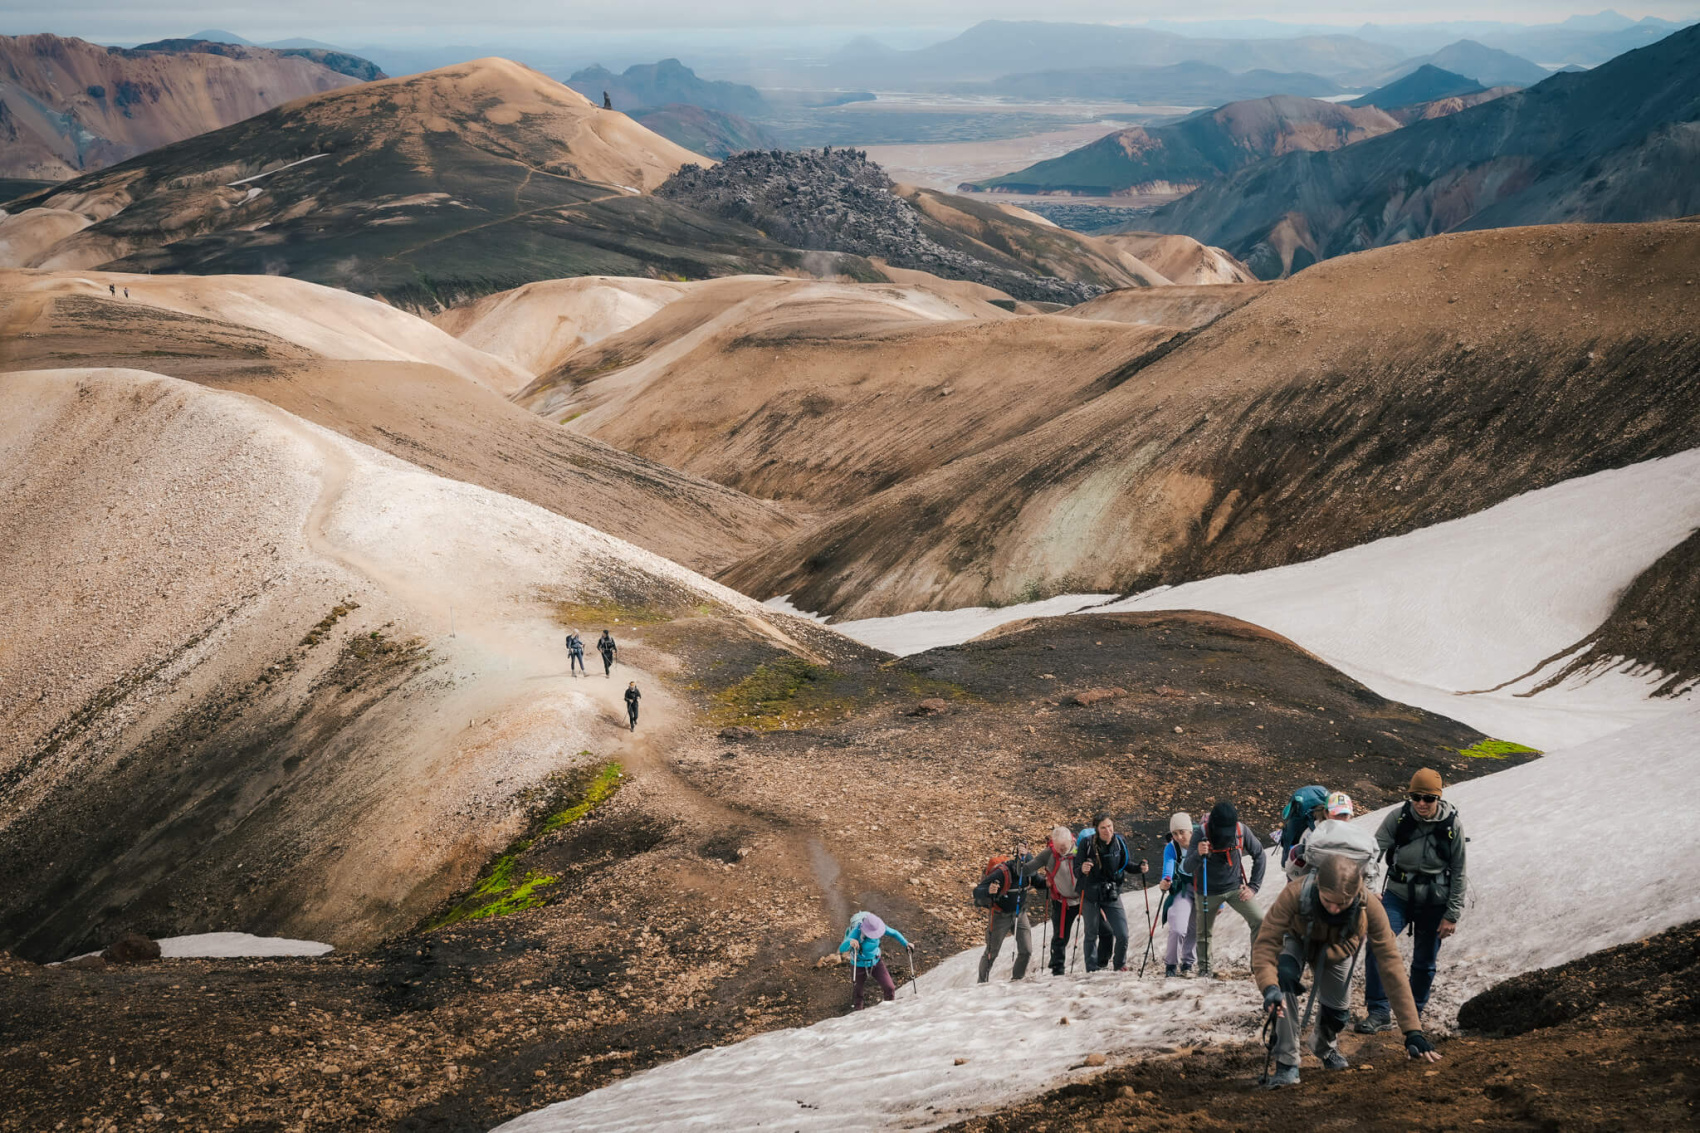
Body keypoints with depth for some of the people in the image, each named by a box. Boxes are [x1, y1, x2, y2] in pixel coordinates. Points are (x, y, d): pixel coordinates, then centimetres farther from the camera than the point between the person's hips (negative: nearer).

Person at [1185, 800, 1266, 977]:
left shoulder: (1241, 830, -14)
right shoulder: (1201, 834, -21)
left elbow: (1259, 856, 2)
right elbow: (1187, 868, -26)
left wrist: (1253, 887, -3)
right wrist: (1198, 854, -47)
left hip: (1235, 888, 1)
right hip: (1209, 891, -1)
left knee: (1259, 922, -13)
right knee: (1204, 932, 6)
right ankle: (1204, 968, 25)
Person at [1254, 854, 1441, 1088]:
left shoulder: (1369, 906, -38)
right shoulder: (1295, 894, -43)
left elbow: (1391, 964, -35)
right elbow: (1265, 943, -42)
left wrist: (1413, 1031, -36)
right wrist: (1269, 987, -62)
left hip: (1336, 948, 2)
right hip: (1297, 940, -2)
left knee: (1336, 1012, 2)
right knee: (1285, 977, -31)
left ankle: (1324, 1046, 42)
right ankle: (1287, 1064, -20)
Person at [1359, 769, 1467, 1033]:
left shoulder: (1452, 825, -10)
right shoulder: (1398, 818, -10)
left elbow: (1458, 873, -3)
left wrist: (1452, 915, -4)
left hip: (1434, 902, 0)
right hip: (1399, 894, 0)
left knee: (1424, 962, 8)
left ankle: (1415, 1010, 32)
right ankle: (1378, 1012, -12)